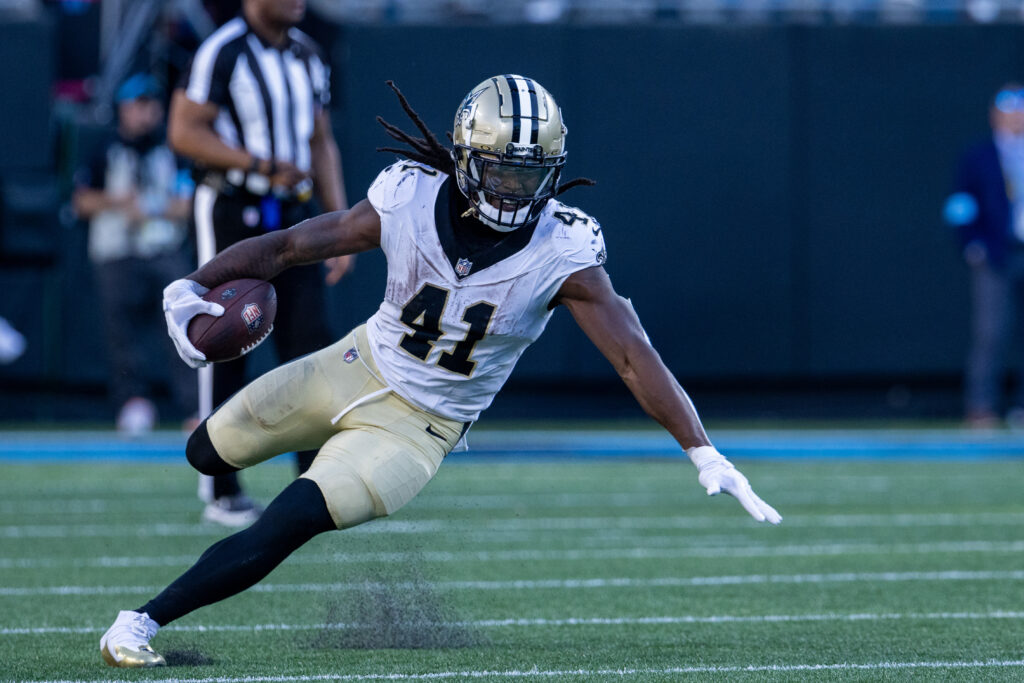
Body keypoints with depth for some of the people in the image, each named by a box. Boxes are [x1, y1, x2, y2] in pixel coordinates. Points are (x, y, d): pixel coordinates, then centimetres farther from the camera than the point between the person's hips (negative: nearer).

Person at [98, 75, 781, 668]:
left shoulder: (562, 253, -25)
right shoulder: (410, 200, -20)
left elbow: (635, 355, -26)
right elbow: (284, 247, -10)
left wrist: (705, 454, -33)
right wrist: (191, 289, -16)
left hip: (420, 425, -3)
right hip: (359, 367, 3)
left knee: (289, 524, -18)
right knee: (207, 453, 15)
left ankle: (147, 619, -7)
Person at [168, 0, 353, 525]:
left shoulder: (306, 55, 12)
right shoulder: (222, 52, -11)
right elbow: (184, 132, -15)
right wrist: (260, 164, -22)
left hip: (292, 214, 6)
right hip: (232, 214, -6)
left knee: (311, 344, -1)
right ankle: (220, 492, 7)